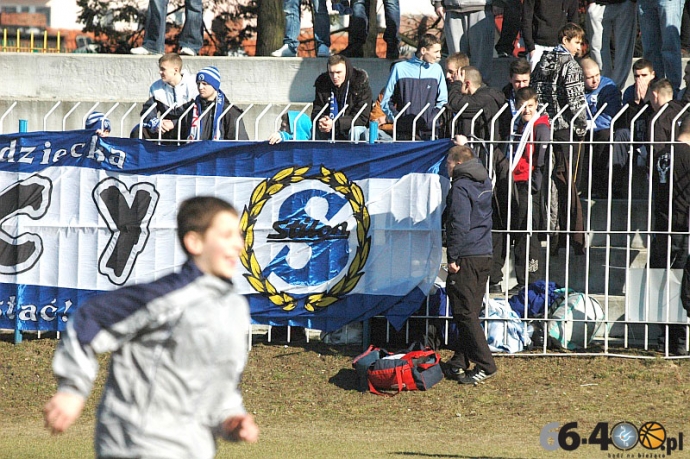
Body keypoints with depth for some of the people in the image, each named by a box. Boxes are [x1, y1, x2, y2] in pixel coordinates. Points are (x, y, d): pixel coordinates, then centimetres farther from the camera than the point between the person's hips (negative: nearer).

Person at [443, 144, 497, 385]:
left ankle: (485, 365, -11)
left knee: (465, 313, -6)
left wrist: (453, 257, -16)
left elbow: (460, 225, -19)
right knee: (469, 312, 13)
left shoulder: (460, 187, -13)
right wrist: (463, 146, 42)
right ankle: (460, 363, 18)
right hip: (484, 256, 9)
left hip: (466, 257, -9)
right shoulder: (484, 182, 12)